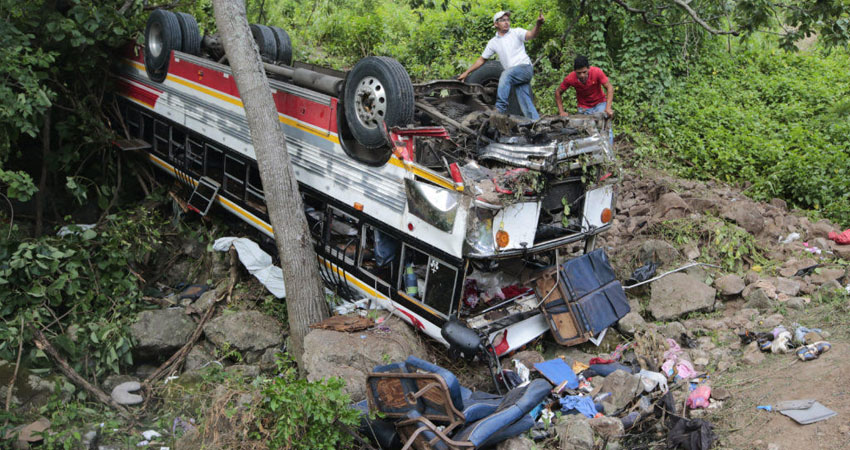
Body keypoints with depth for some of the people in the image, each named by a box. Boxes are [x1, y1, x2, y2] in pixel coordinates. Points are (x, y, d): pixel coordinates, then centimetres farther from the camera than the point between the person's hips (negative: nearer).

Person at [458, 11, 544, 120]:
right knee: (525, 104, -2)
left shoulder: (516, 32, 3)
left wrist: (538, 24, -38)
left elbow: (531, 35, -16)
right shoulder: (493, 42, 15)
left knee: (505, 75, -31)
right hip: (512, 76, 5)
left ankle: (500, 109, -31)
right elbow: (482, 59, 22)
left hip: (525, 67, -5)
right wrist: (466, 73, 17)